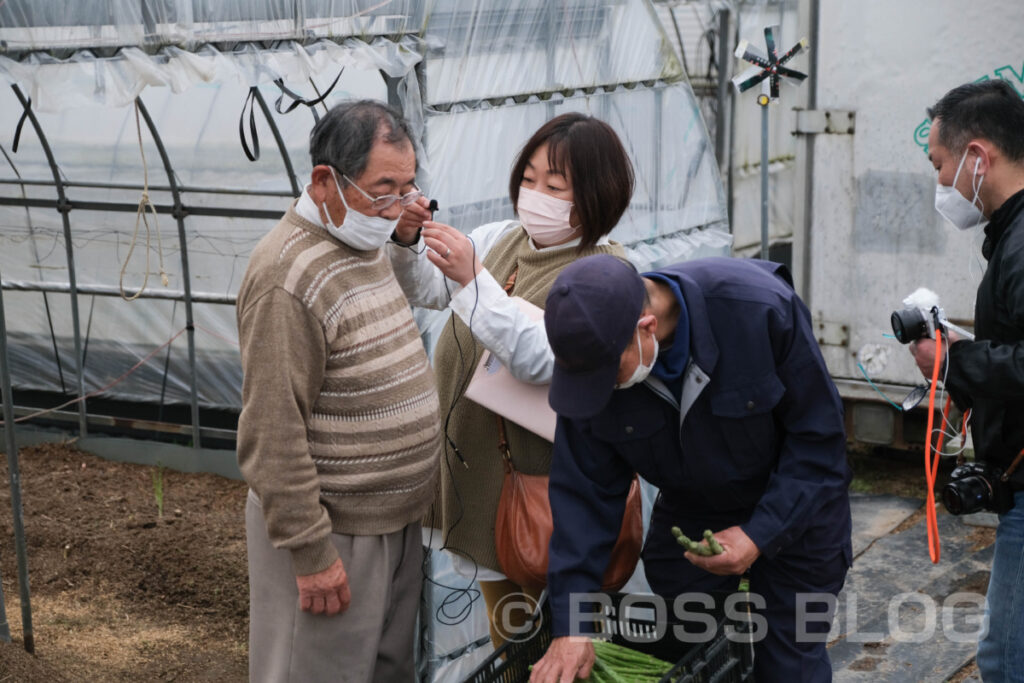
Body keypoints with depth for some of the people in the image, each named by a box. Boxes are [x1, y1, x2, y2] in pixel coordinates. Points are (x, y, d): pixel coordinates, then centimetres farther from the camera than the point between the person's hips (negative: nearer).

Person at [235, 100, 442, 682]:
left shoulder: (369, 247, 9)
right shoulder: (288, 275, -21)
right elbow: (272, 433, -22)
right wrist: (311, 551, -21)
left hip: (397, 519, 9)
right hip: (334, 532, -9)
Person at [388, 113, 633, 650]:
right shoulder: (503, 239, 5)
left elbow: (540, 360, -30)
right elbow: (422, 290, 7)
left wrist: (472, 278, -36)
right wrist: (407, 242, -14)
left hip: (534, 479, -6)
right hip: (472, 461, 7)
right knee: (506, 634, 22)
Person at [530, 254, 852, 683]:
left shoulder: (761, 309, -34)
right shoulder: (593, 353, -23)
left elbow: (819, 435, -21)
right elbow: (584, 491, -16)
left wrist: (761, 533, -27)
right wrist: (570, 627, -20)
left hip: (794, 508, -3)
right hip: (688, 514, 3)